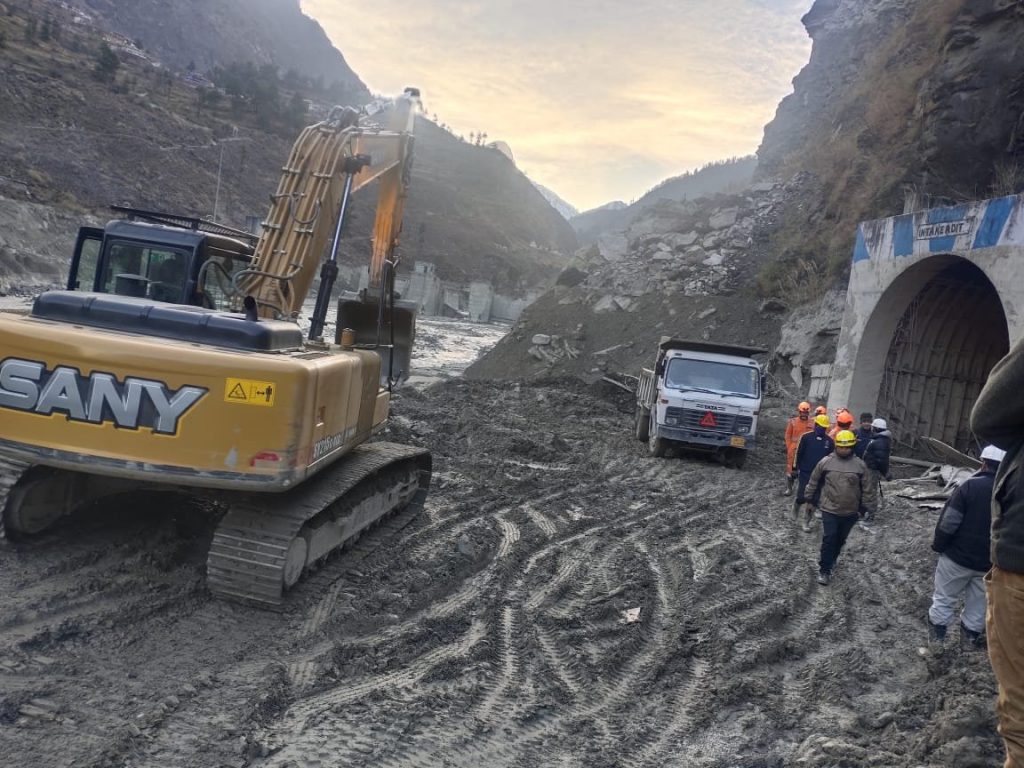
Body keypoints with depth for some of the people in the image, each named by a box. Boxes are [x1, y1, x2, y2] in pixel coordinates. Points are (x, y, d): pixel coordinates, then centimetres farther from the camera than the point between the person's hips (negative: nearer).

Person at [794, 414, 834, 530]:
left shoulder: (829, 441, 0)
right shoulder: (806, 437, -6)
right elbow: (799, 454, -1)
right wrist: (797, 468, -2)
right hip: (805, 474, -2)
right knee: (802, 498, -4)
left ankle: (806, 522, 17)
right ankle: (797, 505, 30)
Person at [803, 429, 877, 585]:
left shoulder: (859, 465, -5)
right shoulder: (825, 462, -7)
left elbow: (867, 489, 3)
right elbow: (813, 482, 4)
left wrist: (865, 508, 3)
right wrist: (810, 499, 10)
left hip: (850, 512, 2)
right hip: (829, 509, -2)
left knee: (840, 540, 17)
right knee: (829, 540, -5)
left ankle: (831, 561, 40)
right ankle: (824, 570, 5)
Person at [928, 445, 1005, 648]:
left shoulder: (971, 485, -17)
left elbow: (948, 522, -17)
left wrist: (938, 544, -3)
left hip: (958, 556, -4)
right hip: (990, 562, 4)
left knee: (944, 596, 11)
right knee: (978, 601, 19)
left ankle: (937, 631, 19)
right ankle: (971, 634, 28)